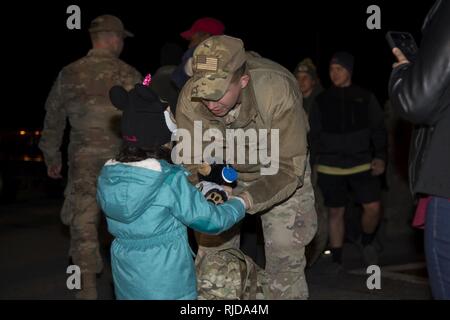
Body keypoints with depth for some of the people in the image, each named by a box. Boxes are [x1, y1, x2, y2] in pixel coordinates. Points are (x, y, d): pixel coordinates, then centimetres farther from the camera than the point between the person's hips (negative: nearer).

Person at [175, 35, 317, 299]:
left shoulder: (277, 92, -36)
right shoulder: (190, 98, -27)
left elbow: (289, 169, -32)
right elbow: (189, 162, -18)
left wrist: (244, 201, -46)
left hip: (280, 172, -2)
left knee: (285, 266, -2)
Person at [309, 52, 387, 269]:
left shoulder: (365, 98, 4)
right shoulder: (322, 100, 5)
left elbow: (378, 129, 6)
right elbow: (314, 135, 8)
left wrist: (380, 156, -3)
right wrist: (315, 162, 2)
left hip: (361, 164, 0)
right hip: (330, 167, 0)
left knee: (373, 208, -8)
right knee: (336, 212, 5)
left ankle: (366, 242, 22)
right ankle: (336, 260, 17)